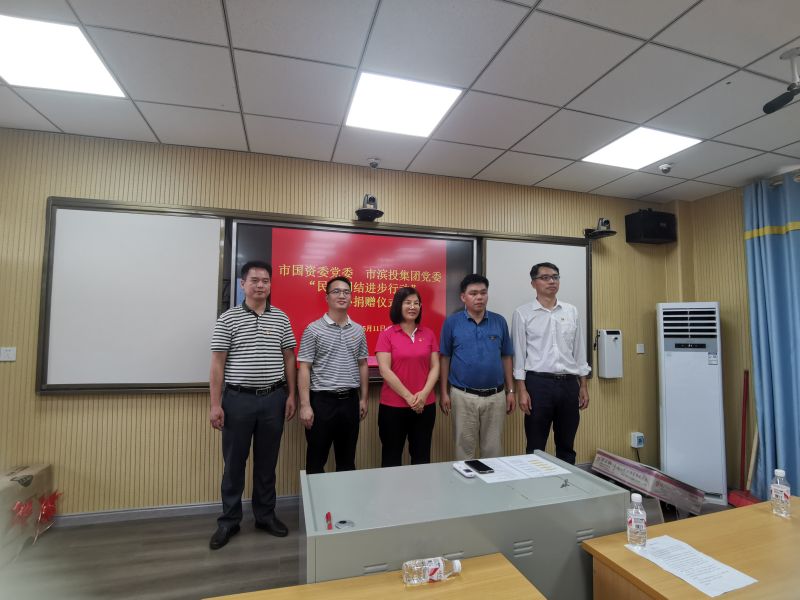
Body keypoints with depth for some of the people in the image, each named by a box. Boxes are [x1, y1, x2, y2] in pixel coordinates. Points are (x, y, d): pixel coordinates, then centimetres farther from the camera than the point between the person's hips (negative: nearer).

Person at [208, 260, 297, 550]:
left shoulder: (281, 318, 4)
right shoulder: (228, 319, -3)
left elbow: (289, 358, 7)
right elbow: (217, 363, -4)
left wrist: (291, 395, 3)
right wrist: (215, 404, -7)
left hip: (273, 399, 2)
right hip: (238, 399, -2)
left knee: (267, 462, 14)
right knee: (234, 463, 10)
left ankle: (265, 515, 31)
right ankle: (229, 521, 27)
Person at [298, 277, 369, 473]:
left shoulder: (358, 330, 7)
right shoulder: (314, 330, -6)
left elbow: (362, 365, 12)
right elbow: (304, 369, -8)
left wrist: (363, 398, 9)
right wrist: (305, 405, -13)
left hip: (350, 400, 4)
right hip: (322, 400, -4)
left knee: (347, 459, 16)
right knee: (316, 459, 9)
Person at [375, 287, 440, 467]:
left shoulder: (428, 334, 6)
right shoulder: (387, 334, -5)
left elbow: (435, 367, 4)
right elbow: (385, 371, -10)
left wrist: (424, 394, -11)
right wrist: (408, 397, -13)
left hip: (425, 405, 3)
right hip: (393, 406, -3)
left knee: (421, 456, 14)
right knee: (392, 457, 10)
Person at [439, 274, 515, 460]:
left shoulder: (499, 321, 2)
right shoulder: (452, 322, -4)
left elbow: (506, 357, 8)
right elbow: (445, 358, 0)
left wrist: (510, 391, 6)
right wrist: (444, 392, -2)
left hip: (495, 396, 2)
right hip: (463, 396, -2)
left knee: (493, 448, 14)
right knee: (464, 448, 11)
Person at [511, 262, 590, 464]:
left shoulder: (572, 312, 8)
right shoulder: (523, 313, -3)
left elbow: (579, 351, 11)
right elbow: (518, 354, -5)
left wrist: (583, 386, 8)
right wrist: (522, 390, -10)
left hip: (569, 383, 4)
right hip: (538, 383, -4)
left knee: (566, 445, 16)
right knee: (536, 447, 7)